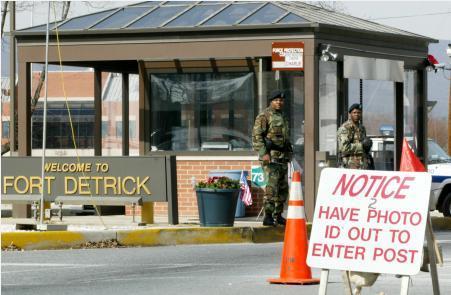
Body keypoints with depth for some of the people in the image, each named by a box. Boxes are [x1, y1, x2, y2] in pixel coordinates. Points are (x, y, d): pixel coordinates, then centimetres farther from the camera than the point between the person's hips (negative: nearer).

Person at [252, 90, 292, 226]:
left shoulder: (283, 117, 19)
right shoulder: (264, 116, -7)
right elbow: (256, 136, -13)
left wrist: (289, 155, 22)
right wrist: (263, 153, -21)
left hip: (283, 157, 8)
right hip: (270, 156, -8)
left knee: (283, 187, 10)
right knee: (272, 186, -14)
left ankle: (278, 215, 18)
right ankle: (268, 217, -14)